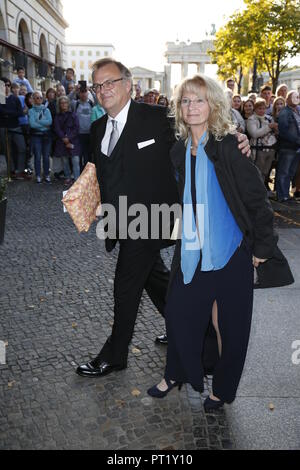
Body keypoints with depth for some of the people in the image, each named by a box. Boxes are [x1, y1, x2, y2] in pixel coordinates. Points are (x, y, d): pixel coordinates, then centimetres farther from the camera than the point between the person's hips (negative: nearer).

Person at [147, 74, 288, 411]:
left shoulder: (229, 146, -12)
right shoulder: (179, 151, 5)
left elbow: (257, 198, -11)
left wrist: (263, 246, -10)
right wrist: (179, 235, 14)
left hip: (231, 250, -4)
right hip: (191, 250, 5)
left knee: (229, 323, 9)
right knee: (178, 311, 11)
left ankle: (222, 389, 31)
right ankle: (176, 374, 36)